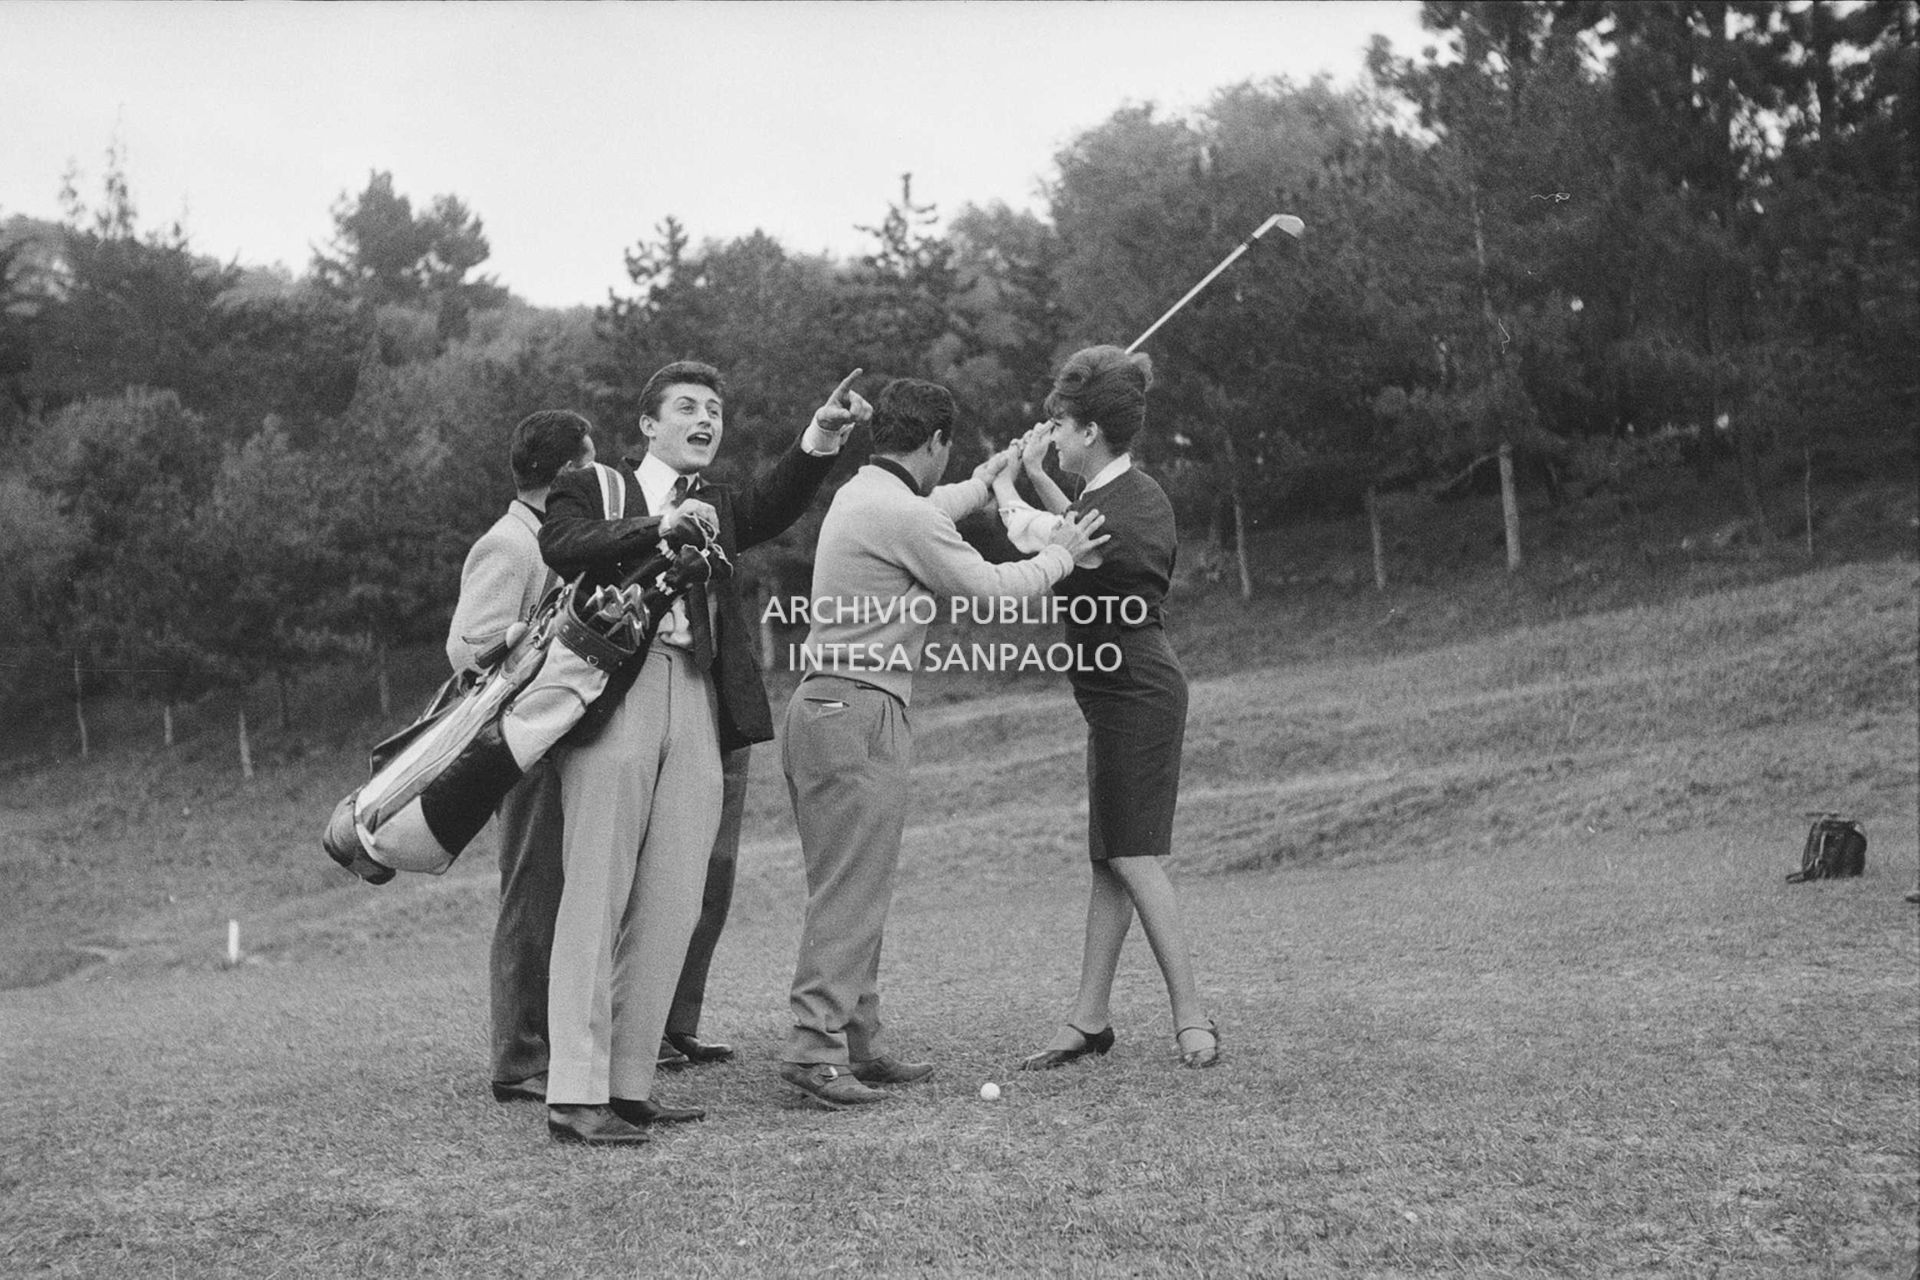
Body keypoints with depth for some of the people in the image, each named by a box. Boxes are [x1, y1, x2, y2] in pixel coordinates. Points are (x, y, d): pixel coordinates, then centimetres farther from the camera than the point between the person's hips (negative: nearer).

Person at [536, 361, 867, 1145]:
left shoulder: (718, 507, 22)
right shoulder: (592, 489, 11)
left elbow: (773, 504, 0)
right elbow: (560, 548, -10)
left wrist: (823, 434, -16)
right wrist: (655, 528, -23)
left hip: (697, 709, 5)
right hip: (614, 701, -5)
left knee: (671, 904, 5)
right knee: (595, 897, -5)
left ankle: (631, 1085, 13)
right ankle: (575, 1093, -3)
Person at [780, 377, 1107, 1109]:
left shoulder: (859, 494, 16)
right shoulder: (903, 516, -13)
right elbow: (990, 589, -7)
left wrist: (985, 482, 53)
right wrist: (1058, 556, 10)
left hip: (823, 705, 10)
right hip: (858, 712, -10)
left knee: (853, 887, 12)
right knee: (850, 890, -9)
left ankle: (858, 1043, 17)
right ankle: (816, 1047, -9)